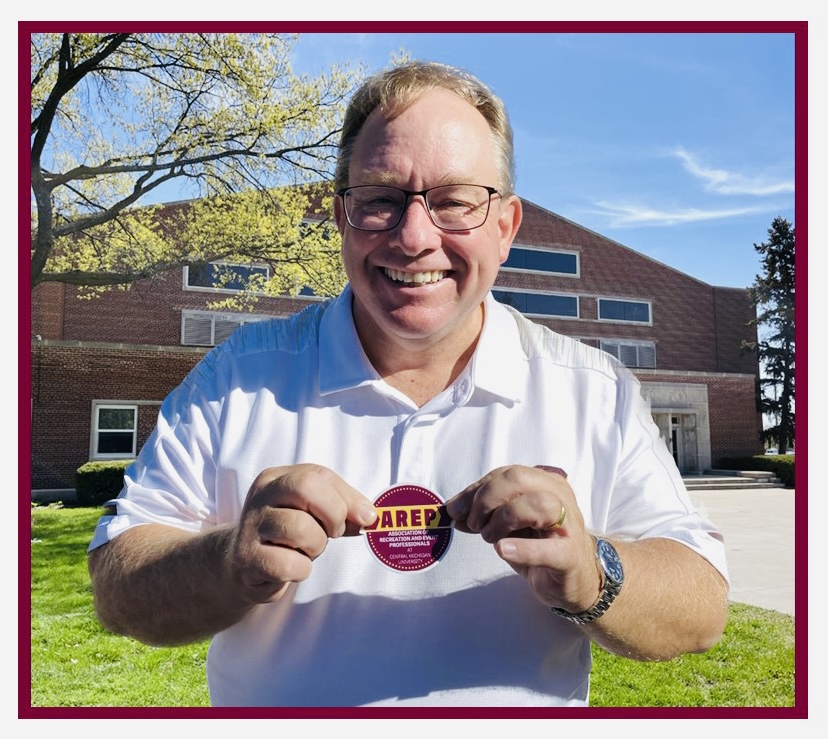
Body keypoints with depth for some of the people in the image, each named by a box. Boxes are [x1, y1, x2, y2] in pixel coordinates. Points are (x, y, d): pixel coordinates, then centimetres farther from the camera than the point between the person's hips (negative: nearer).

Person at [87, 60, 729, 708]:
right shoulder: (239, 377, -8)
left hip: (529, 707, 1)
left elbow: (703, 611, -8)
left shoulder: (597, 394, -7)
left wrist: (588, 578, -27)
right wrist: (233, 566, -28)